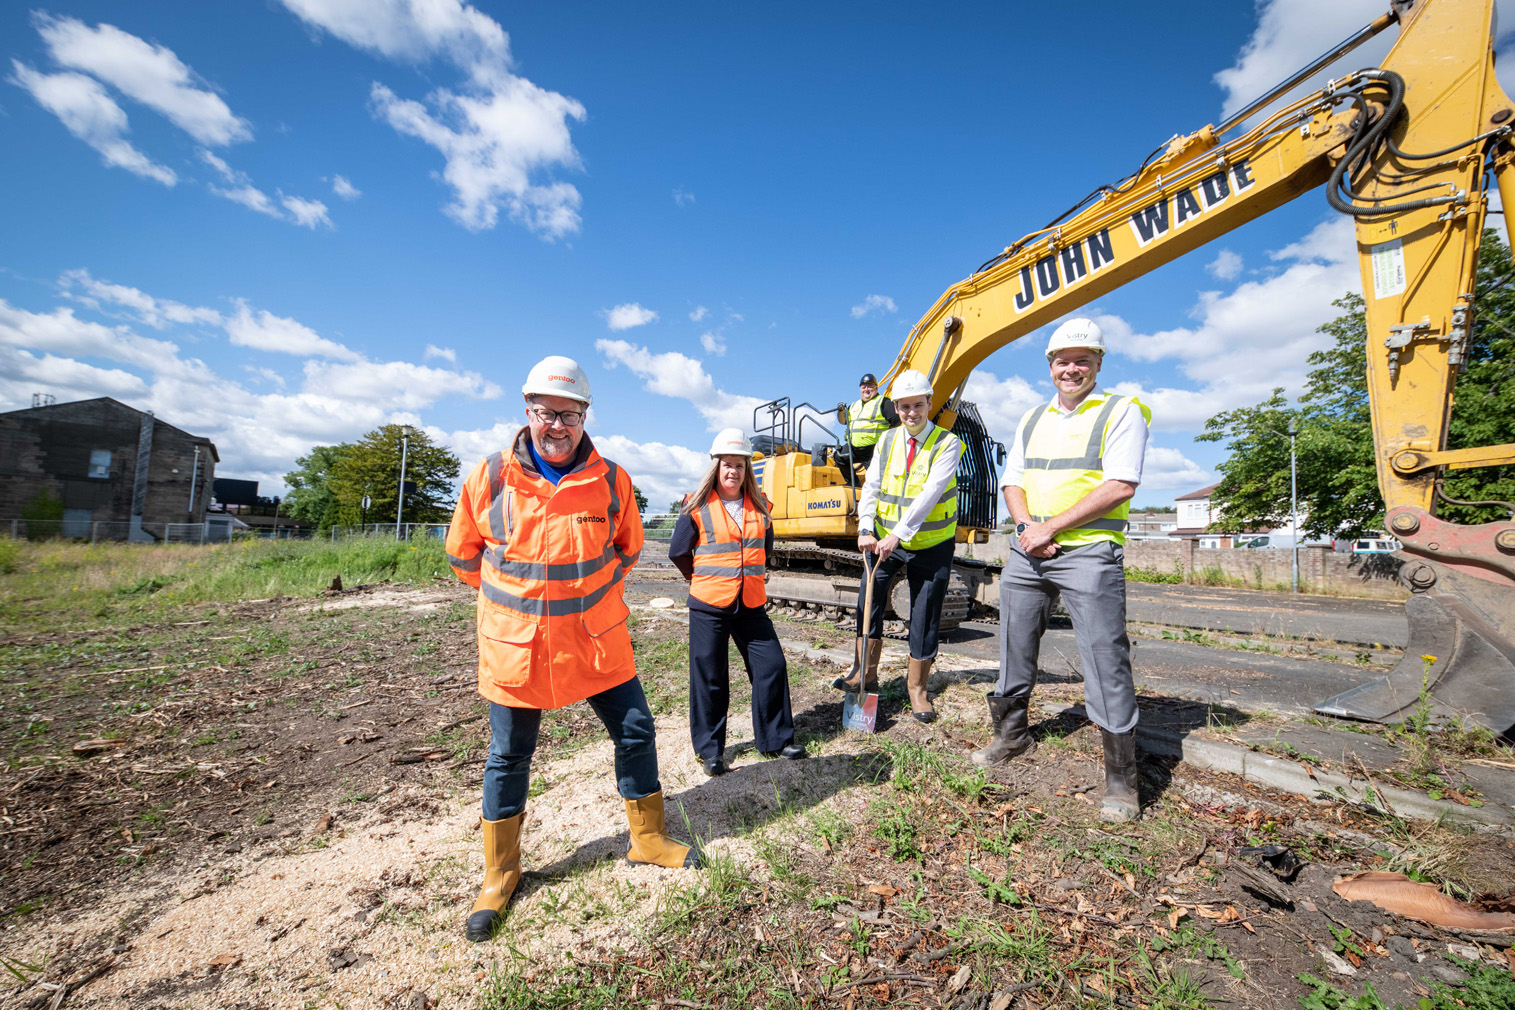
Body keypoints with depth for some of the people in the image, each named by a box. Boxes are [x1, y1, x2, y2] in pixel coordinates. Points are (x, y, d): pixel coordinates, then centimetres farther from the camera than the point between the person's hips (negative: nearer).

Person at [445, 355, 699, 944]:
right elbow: (463, 553, 6)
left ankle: (647, 838, 34)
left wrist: (587, 589, 6)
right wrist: (515, 594, 6)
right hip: (515, 646, -1)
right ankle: (500, 873, 37)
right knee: (508, 758, 13)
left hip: (597, 641, 1)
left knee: (635, 733, 9)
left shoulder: (611, 480, -5)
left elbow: (627, 547, 12)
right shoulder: (490, 477, -8)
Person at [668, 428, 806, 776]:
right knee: (709, 677, 5)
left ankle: (776, 739, 25)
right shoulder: (698, 507, -6)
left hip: (751, 605, 4)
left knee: (772, 667, 6)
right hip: (709, 605, -4)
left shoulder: (758, 507, 6)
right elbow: (678, 553, 3)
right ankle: (710, 749, 22)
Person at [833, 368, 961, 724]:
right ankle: (866, 672, 17)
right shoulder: (888, 441, 3)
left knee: (925, 613, 5)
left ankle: (917, 686, 23)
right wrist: (866, 529, -17)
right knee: (869, 595, -1)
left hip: (931, 544, -3)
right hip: (887, 538, 4)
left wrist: (897, 535, -31)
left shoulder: (948, 444, -12)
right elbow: (871, 487, -2)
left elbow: (930, 494, -23)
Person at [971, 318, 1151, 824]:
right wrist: (1026, 526, -6)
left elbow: (1120, 486, -13)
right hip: (1026, 551, 6)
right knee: (1015, 649, 13)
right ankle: (1011, 735, 32)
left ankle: (1121, 777, 12)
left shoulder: (1121, 411, -1)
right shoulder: (1032, 419, 17)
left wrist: (1051, 527, -16)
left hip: (1088, 552, -6)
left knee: (1106, 662, -3)